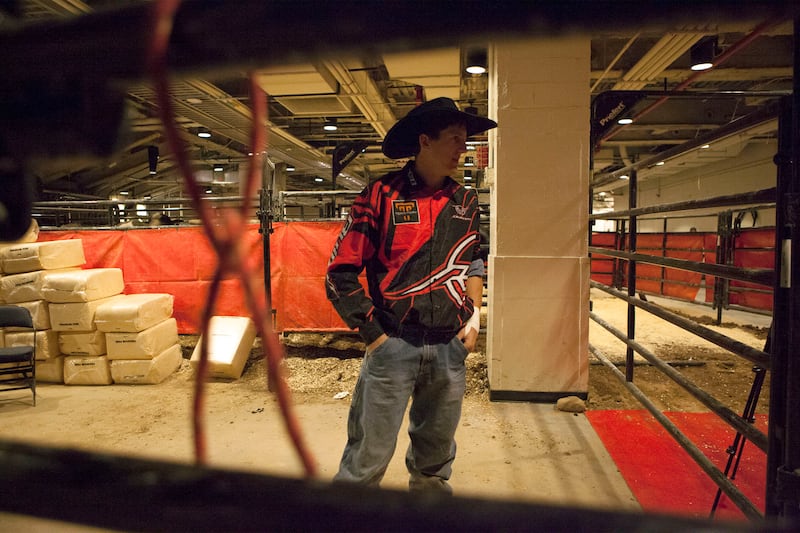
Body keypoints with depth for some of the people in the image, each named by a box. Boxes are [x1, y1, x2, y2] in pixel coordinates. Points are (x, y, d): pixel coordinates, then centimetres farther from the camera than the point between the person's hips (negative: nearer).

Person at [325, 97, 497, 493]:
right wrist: (374, 335, -8)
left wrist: (474, 313, 10)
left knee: (437, 449, 20)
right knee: (368, 458, 3)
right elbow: (341, 274, -7)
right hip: (393, 344, -4)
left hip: (450, 347, 5)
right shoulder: (380, 196, -7)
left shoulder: (466, 202, 8)